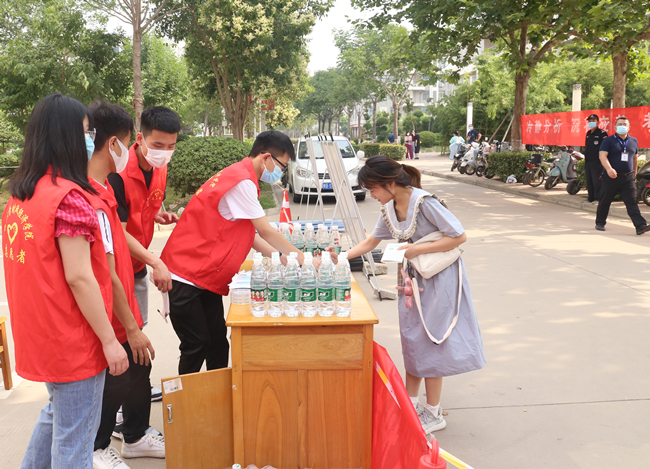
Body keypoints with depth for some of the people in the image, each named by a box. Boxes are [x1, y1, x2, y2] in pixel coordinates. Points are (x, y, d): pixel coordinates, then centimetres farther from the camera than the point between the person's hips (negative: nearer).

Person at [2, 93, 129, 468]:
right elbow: (78, 277, -23)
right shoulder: (70, 197, -21)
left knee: (57, 413, 28)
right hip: (72, 339, -8)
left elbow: (35, 263, 12)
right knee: (74, 438, 6)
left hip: (37, 334, 9)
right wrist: (109, 340, -16)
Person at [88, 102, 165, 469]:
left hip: (124, 311, 10)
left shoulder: (103, 189, 5)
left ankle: (137, 437, 43)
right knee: (113, 385, 10)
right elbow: (107, 275, -26)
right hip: (111, 323, -9)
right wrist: (132, 328, -19)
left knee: (139, 371, 22)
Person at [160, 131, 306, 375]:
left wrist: (283, 259, 9)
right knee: (196, 347, -3)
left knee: (217, 343, 10)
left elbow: (249, 234, 15)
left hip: (206, 276, 10)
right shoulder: (242, 182, -18)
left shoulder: (240, 176, 14)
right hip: (186, 276, -10)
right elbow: (266, 231, -15)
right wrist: (302, 259, -5)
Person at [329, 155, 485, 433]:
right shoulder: (389, 209, 0)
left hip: (439, 276, -7)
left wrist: (417, 249, -24)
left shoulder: (424, 202, -24)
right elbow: (371, 242, 13)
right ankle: (410, 404, 24)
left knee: (428, 341, -2)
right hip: (413, 277, 7)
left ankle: (434, 414, 12)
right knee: (410, 339, 11)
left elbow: (459, 237, -21)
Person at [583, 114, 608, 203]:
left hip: (597, 161, -8)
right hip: (588, 161, 8)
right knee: (589, 181, 11)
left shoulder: (602, 133, -7)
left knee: (597, 181, -7)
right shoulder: (588, 133, 17)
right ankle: (590, 197, 18)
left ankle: (598, 198, -2)